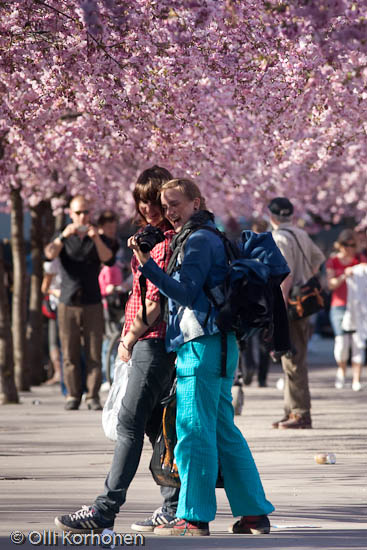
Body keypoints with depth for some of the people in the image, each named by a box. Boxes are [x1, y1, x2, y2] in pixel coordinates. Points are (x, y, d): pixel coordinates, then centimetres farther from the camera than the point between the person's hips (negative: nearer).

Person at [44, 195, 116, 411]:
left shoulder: (99, 239, 10)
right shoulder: (63, 238, 10)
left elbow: (109, 259, -9)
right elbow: (50, 254, -10)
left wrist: (96, 238, -25)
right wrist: (63, 236, -27)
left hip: (93, 304, 0)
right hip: (68, 303, 0)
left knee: (94, 354, -4)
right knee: (70, 354, -1)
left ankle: (93, 396, -2)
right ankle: (73, 395, 5)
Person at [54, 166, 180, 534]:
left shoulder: (168, 241, -12)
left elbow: (156, 300, -15)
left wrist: (130, 339, -7)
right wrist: (129, 336, 11)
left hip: (154, 341, -10)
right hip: (152, 342, 10)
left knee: (130, 424, -12)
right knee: (155, 424, 11)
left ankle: (105, 510, -14)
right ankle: (174, 506, 16)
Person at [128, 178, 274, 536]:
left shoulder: (199, 240, -10)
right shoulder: (209, 238, 20)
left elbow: (187, 294, -19)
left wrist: (148, 266, -25)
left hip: (201, 345, -10)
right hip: (216, 345, 10)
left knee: (193, 431, -7)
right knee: (223, 431, 12)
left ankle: (194, 517, -5)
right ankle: (254, 513, 13)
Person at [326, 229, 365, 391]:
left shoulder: (360, 260, 9)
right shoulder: (332, 261, 6)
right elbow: (331, 284, -5)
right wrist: (344, 276, -22)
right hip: (339, 306, -1)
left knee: (358, 342, -9)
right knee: (342, 342, -12)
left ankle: (356, 380, -6)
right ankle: (341, 369, 17)